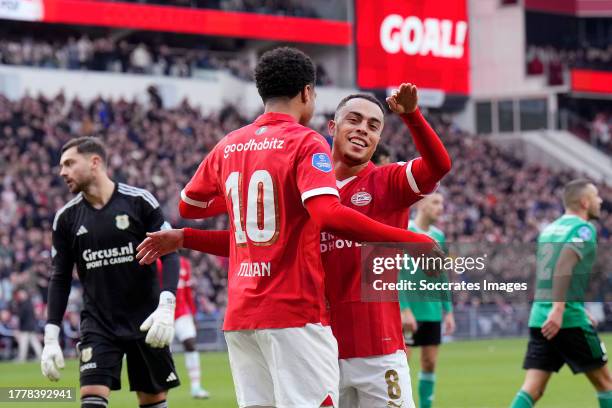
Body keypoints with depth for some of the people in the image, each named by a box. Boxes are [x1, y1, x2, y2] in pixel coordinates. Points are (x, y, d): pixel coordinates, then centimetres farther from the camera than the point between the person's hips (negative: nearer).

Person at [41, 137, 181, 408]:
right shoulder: (66, 218, 3)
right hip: (97, 324, 1)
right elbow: (60, 278, 8)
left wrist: (166, 307, -19)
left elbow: (169, 255, -5)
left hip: (146, 322, -1)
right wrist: (51, 338, 1)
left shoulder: (139, 201, -5)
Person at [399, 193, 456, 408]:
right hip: (410, 309, -6)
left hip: (432, 311, 6)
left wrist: (448, 311, 15)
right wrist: (405, 309, -19)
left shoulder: (438, 236, 13)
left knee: (429, 363, 6)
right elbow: (396, 274, -13)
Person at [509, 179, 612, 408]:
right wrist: (558, 310, -28)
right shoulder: (583, 229, -6)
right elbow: (563, 267, -22)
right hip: (570, 319, -7)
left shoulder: (550, 229, 19)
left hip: (539, 318, 7)